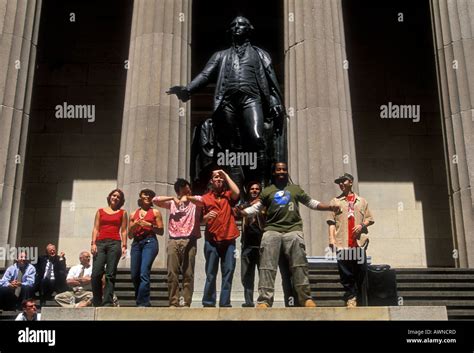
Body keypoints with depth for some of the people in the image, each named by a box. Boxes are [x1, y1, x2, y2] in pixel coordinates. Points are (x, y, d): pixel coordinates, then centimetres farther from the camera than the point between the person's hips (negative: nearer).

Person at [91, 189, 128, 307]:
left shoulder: (122, 213, 15)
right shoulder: (100, 211, 18)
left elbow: (123, 231, 9)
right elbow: (96, 229, 12)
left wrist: (124, 246, -2)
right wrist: (93, 243, 0)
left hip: (114, 244, -1)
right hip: (100, 243, 1)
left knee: (110, 274, -7)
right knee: (96, 274, -10)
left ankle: (108, 302, -7)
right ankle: (97, 302, 1)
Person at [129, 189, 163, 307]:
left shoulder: (155, 212, 11)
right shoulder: (133, 214, 19)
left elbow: (161, 231, 6)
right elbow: (130, 235, 18)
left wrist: (149, 225, -7)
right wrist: (134, 225, -1)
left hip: (150, 242, -4)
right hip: (136, 243, 4)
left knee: (144, 273, -16)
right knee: (134, 275, 3)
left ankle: (143, 302, -14)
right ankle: (142, 300, 21)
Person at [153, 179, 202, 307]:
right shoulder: (172, 203, 21)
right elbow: (155, 200, 10)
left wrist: (188, 197, -5)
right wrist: (172, 198, 3)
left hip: (189, 241, -2)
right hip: (173, 241, 2)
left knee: (188, 274, -3)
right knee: (172, 273, -3)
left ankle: (186, 303, -1)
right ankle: (173, 303, 1)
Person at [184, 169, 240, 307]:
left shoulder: (228, 195, 11)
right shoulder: (205, 197, 10)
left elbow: (237, 192, -12)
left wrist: (226, 175, -3)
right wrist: (206, 217, -13)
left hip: (228, 240, 0)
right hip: (212, 240, 0)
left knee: (228, 271, -2)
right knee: (211, 273, 2)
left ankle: (225, 303, 2)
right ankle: (208, 303, 6)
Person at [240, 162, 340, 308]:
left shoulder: (295, 189, 22)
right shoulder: (267, 191, 20)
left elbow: (311, 203, 24)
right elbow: (255, 208, 15)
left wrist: (329, 207, 11)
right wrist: (239, 212, -3)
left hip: (293, 229, 0)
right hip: (272, 230, 0)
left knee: (299, 265, -8)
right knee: (267, 266, -11)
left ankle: (306, 298, -4)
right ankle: (264, 300, -13)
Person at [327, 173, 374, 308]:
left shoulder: (361, 201, 17)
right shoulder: (335, 201, 14)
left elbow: (370, 219, 16)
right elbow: (331, 222, 6)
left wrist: (362, 225, -4)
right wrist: (332, 239, -5)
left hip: (359, 242, 1)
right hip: (342, 243, -1)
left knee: (361, 271, 1)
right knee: (346, 273, -2)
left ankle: (360, 299, 14)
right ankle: (350, 298, 6)